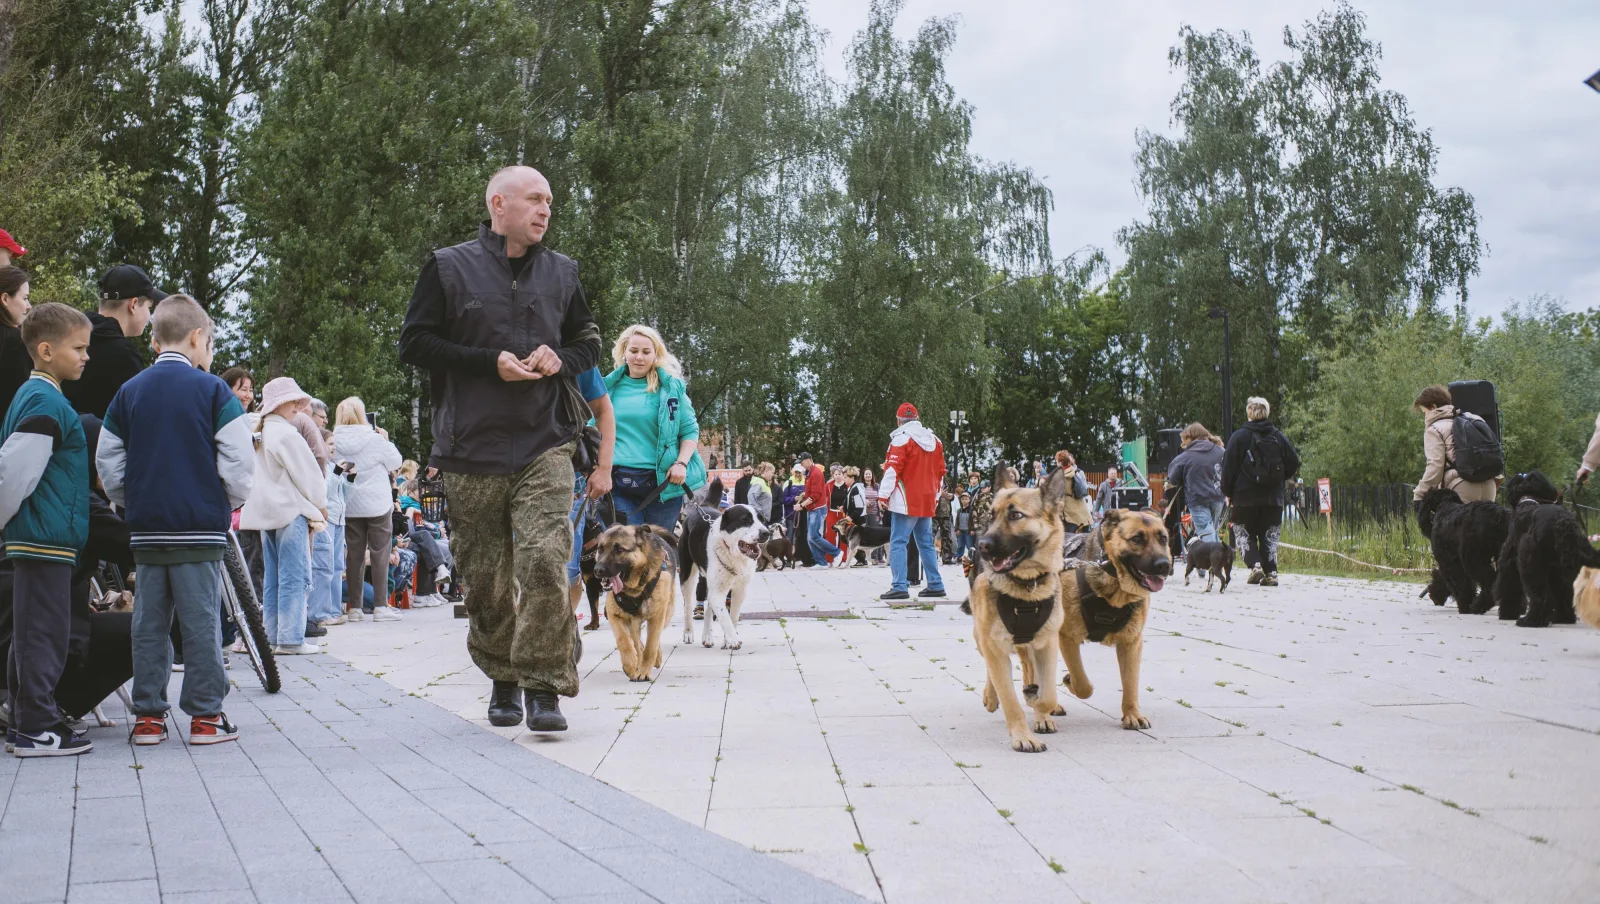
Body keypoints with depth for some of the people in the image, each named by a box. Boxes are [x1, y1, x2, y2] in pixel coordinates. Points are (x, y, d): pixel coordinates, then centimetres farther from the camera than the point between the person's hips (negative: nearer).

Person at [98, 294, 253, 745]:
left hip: (146, 530, 4)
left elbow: (107, 463, 9)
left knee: (149, 623, 10)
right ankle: (206, 715, 4)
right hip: (201, 528, -4)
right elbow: (238, 462, -10)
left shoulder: (128, 392, 8)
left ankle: (147, 715, 13)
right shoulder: (211, 390, -5)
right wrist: (231, 502, 7)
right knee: (201, 621, 1)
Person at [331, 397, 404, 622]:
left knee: (354, 554, 8)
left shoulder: (334, 441, -5)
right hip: (377, 504, -3)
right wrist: (386, 441, 11)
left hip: (348, 507, 3)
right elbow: (396, 462, 0)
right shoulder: (375, 440, -11)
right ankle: (381, 606, -1)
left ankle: (354, 607, 9)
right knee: (379, 553, 2)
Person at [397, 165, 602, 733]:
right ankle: (503, 679, 24)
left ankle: (544, 687, -8)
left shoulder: (561, 272, 13)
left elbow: (589, 341, 22)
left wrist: (561, 361, -2)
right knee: (485, 579, 6)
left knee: (544, 562, -15)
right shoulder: (449, 268, 4)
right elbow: (414, 344, 0)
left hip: (544, 446, 1)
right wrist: (491, 363, -11)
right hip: (473, 451, -1)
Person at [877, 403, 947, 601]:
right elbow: (940, 472, 17)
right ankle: (935, 585, 16)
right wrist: (935, 496, 25)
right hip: (927, 501, 7)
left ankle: (899, 587, -16)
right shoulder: (934, 440, 13)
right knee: (926, 543, 15)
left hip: (906, 502, -7)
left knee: (898, 543, -8)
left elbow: (893, 469, -15)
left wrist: (883, 495, -12)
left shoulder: (902, 439, -9)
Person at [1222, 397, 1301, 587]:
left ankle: (1255, 565, -7)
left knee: (1244, 533, 12)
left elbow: (1229, 467, -6)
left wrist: (1228, 492, 5)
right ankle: (1271, 572, 2)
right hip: (1273, 497, 3)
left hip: (1245, 495, -3)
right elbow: (1293, 464, 5)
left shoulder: (1239, 436, -7)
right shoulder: (1279, 437, 2)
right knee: (1269, 535, 11)